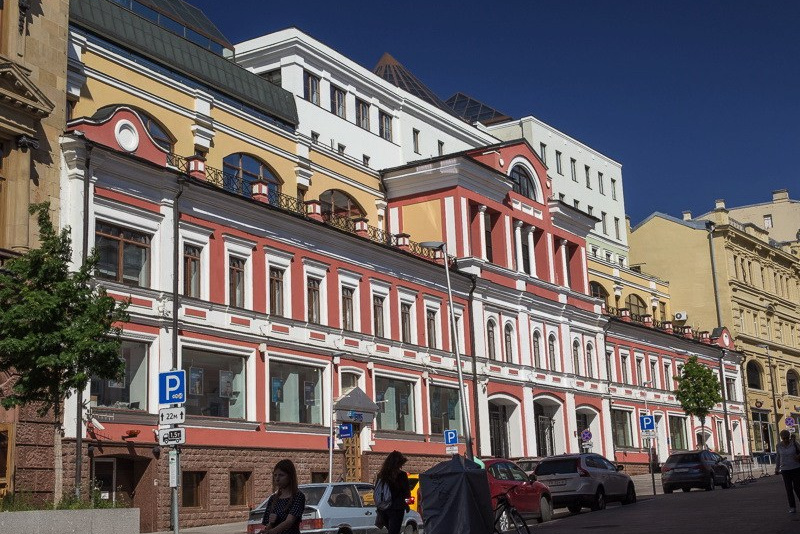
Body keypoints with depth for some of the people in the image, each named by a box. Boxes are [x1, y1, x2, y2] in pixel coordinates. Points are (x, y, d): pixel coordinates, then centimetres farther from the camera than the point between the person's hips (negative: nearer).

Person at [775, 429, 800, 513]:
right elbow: (777, 458, 11)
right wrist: (777, 469, 14)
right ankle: (792, 507, 9)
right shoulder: (779, 446, 0)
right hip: (785, 470, 2)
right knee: (789, 489, 2)